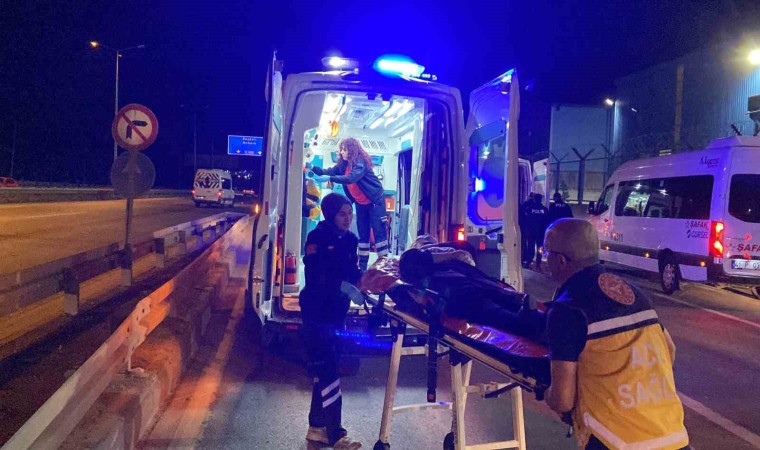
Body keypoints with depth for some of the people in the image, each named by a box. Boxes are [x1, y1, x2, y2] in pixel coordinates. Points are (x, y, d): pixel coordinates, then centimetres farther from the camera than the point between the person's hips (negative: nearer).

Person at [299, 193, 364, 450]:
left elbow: (352, 273, 7)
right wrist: (343, 286, -32)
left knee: (324, 371, 14)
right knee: (327, 372, -8)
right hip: (317, 312, -7)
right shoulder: (318, 237, -12)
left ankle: (317, 428, 25)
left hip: (337, 312, 7)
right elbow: (315, 276, -22)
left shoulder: (350, 240, 8)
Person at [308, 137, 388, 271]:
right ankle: (362, 265, 15)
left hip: (375, 200, -8)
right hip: (360, 203, 8)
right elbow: (329, 172, -1)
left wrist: (329, 179, -40)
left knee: (379, 231, -6)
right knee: (362, 234, 10)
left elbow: (351, 178, -35)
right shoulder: (343, 164, 3)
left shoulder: (361, 162, -21)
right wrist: (313, 167, -15)